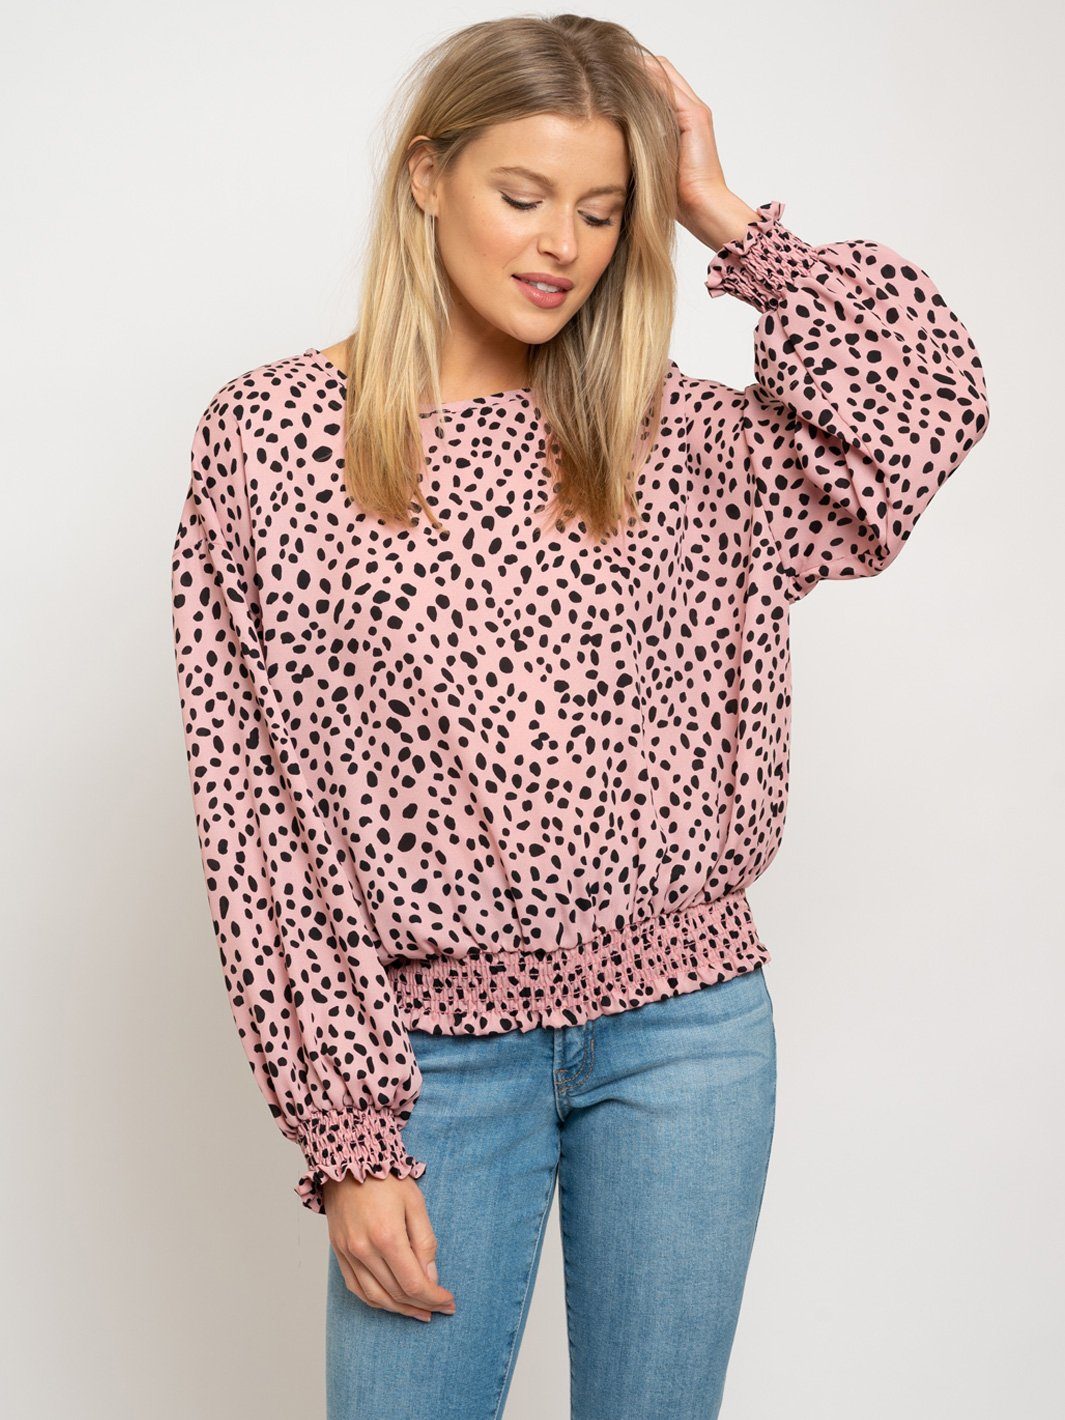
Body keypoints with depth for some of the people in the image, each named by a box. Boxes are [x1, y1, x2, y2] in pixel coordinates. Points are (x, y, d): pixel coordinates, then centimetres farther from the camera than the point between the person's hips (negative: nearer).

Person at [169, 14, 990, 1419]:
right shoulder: (269, 436, -3)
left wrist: (731, 222, -3)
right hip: (435, 1049, -2)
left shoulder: (676, 441, 5)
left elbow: (929, 395, -8)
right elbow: (261, 803, -5)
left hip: (685, 1030, 2)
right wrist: (348, 1131, -7)